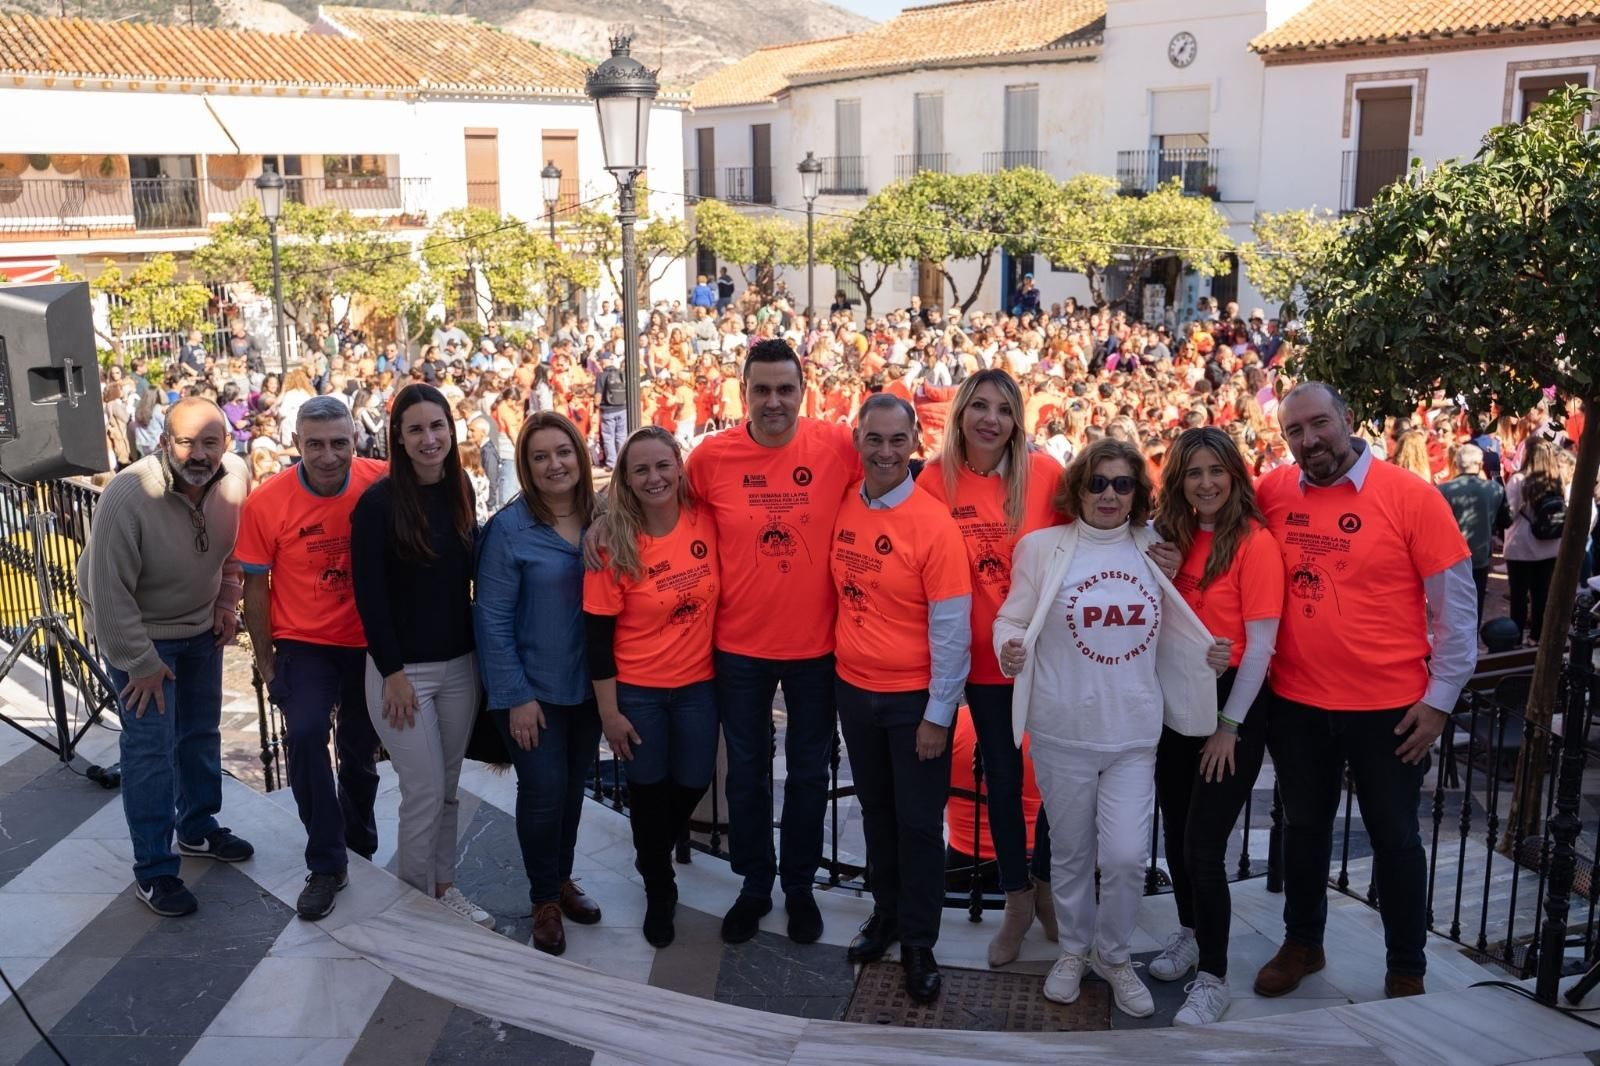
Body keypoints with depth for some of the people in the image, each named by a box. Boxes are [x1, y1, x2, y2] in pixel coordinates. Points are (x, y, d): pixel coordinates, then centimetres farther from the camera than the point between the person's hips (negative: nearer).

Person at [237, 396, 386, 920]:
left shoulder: (382, 483, -16)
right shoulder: (267, 502, -17)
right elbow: (256, 586, -5)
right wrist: (266, 662, 0)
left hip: (368, 640, 2)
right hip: (304, 642, -2)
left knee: (361, 749, 17)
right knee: (305, 734, -23)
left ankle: (358, 836, 45)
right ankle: (327, 863, -8)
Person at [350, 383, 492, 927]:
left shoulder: (460, 490, 3)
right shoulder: (378, 502, -13)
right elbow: (369, 595, -13)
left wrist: (480, 652, 6)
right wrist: (392, 672, -14)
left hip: (459, 664, 5)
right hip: (402, 668, -5)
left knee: (447, 788, 15)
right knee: (424, 792, 0)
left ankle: (444, 886, 30)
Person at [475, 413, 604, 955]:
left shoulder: (601, 520, 0)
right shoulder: (509, 528, -13)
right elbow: (492, 619, -13)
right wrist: (516, 695, -16)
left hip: (587, 685, 4)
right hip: (534, 688, -4)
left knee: (573, 787, 16)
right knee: (544, 791, 0)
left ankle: (562, 879, 36)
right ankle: (545, 900, 20)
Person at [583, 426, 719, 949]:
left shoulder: (706, 522, -10)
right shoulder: (615, 544, -17)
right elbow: (598, 635, -12)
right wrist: (609, 711, -11)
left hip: (698, 683, 3)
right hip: (638, 690, -3)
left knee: (693, 782, 15)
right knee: (649, 788, 12)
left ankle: (654, 853, 49)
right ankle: (659, 889, 36)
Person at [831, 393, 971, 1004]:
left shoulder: (934, 523, -17)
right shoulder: (841, 508, -2)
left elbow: (951, 629, -15)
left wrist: (938, 714, -14)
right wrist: (835, 667, 4)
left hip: (914, 698, -5)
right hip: (854, 688, 5)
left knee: (918, 822, 7)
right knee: (875, 810, 19)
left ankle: (918, 943, 21)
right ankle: (886, 912, 37)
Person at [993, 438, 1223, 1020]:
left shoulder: (1151, 551, 6)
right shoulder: (1042, 547, -3)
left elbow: (1167, 633, 17)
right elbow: (1012, 619, -2)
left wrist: (1206, 656, -1)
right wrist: (1010, 650, -24)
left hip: (1133, 733, 2)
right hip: (1063, 731, -1)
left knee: (1125, 856, -4)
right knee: (1071, 854, 12)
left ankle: (1113, 954, 22)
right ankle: (1074, 949, 36)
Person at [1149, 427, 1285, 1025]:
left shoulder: (1254, 542, -12)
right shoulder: (1171, 535, 7)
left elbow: (1260, 644, -14)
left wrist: (1230, 724, -13)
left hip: (1233, 703, -6)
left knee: (1203, 844, -6)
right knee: (1176, 831, 15)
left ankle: (1213, 978, 10)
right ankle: (1190, 934, 39)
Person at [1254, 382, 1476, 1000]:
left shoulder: (1412, 497, -11)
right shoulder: (1271, 493, -3)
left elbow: (1455, 605, -7)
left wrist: (1440, 698, -9)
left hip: (1390, 708, -3)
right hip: (1295, 703, 3)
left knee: (1393, 837, 11)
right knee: (1304, 827, 19)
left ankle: (1406, 970, 29)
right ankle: (1302, 944, 39)